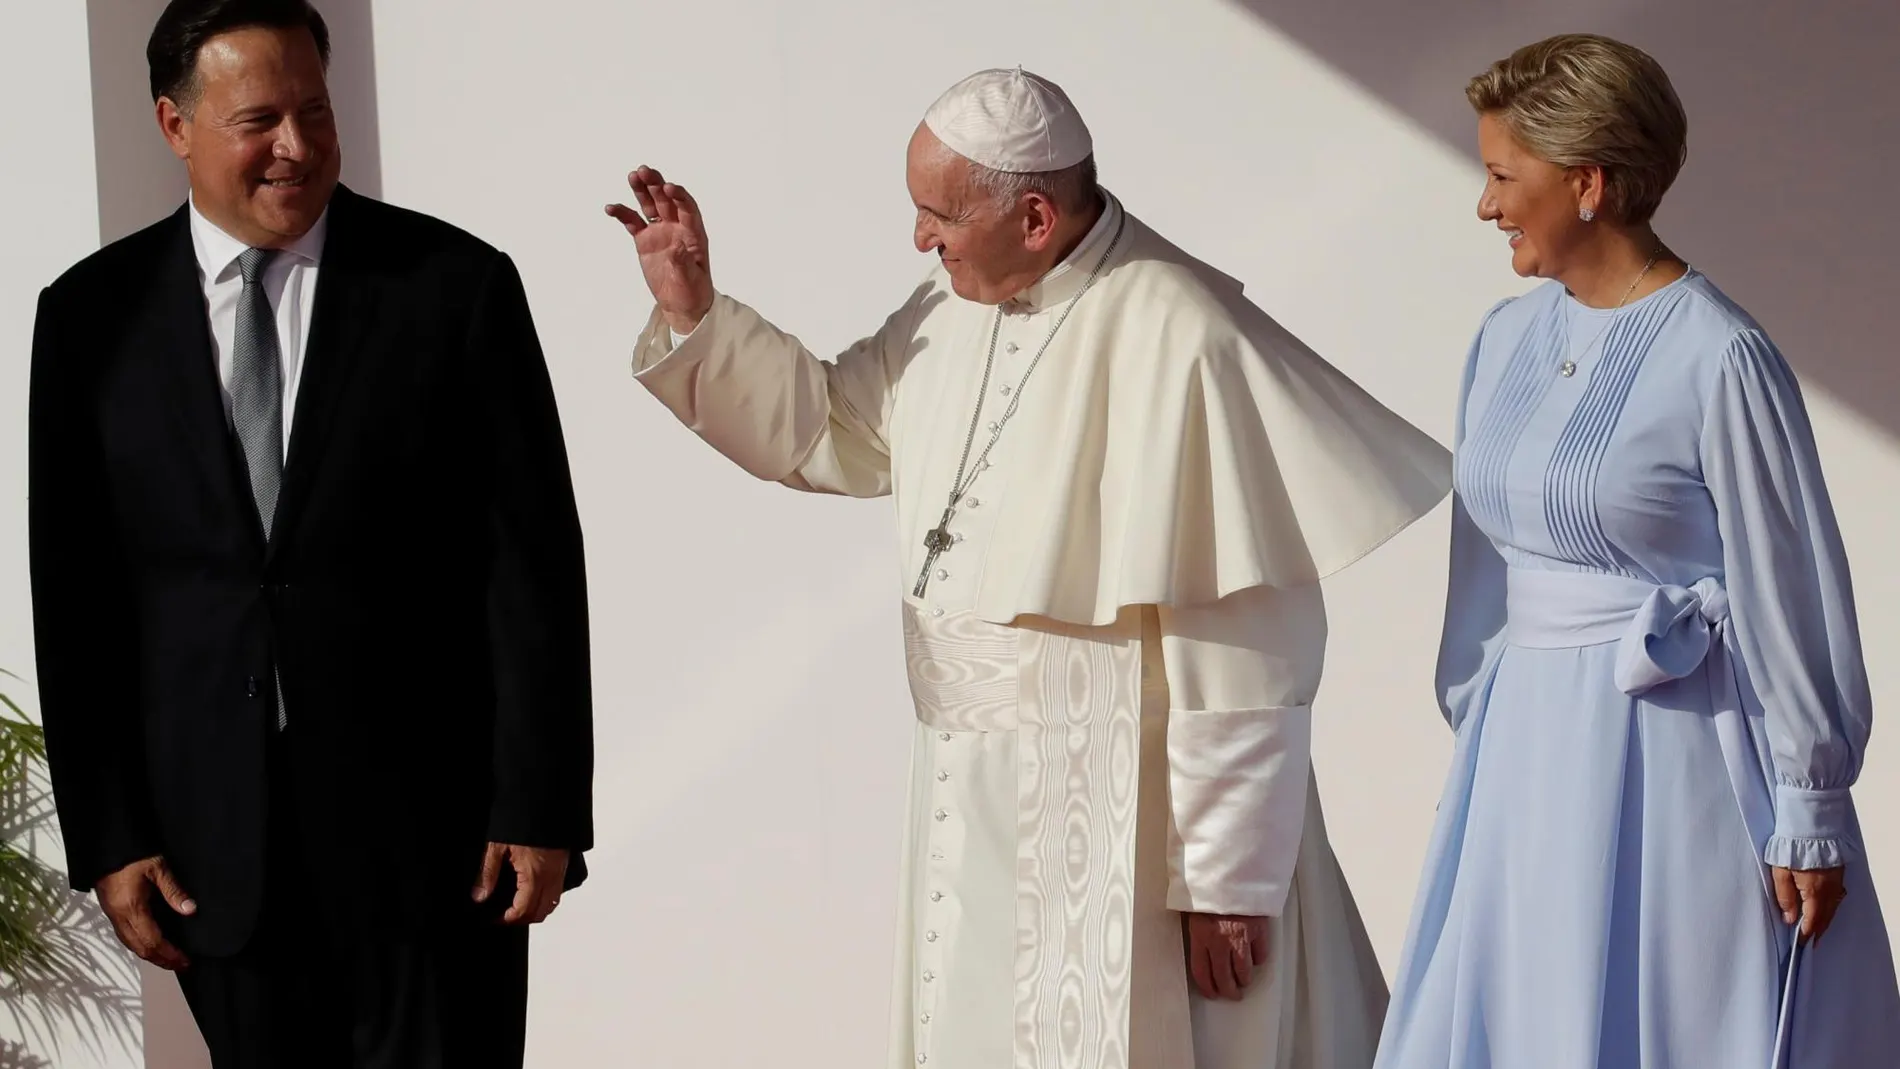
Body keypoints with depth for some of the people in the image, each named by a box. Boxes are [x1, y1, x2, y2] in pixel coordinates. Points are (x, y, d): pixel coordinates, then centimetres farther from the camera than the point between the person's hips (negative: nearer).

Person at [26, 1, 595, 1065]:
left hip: (427, 822, -2)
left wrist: (540, 808, -7)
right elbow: (73, 597, 5)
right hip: (213, 840, 2)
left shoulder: (456, 286, -2)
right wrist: (105, 836, 0)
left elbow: (534, 563, -3)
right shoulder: (95, 316, 4)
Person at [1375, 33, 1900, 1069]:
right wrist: (1473, 740, 17)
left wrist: (1808, 819, -9)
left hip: (1675, 749, -7)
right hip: (1529, 747, 7)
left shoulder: (1719, 359, -14)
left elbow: (1789, 595, -11)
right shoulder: (1508, 338, 6)